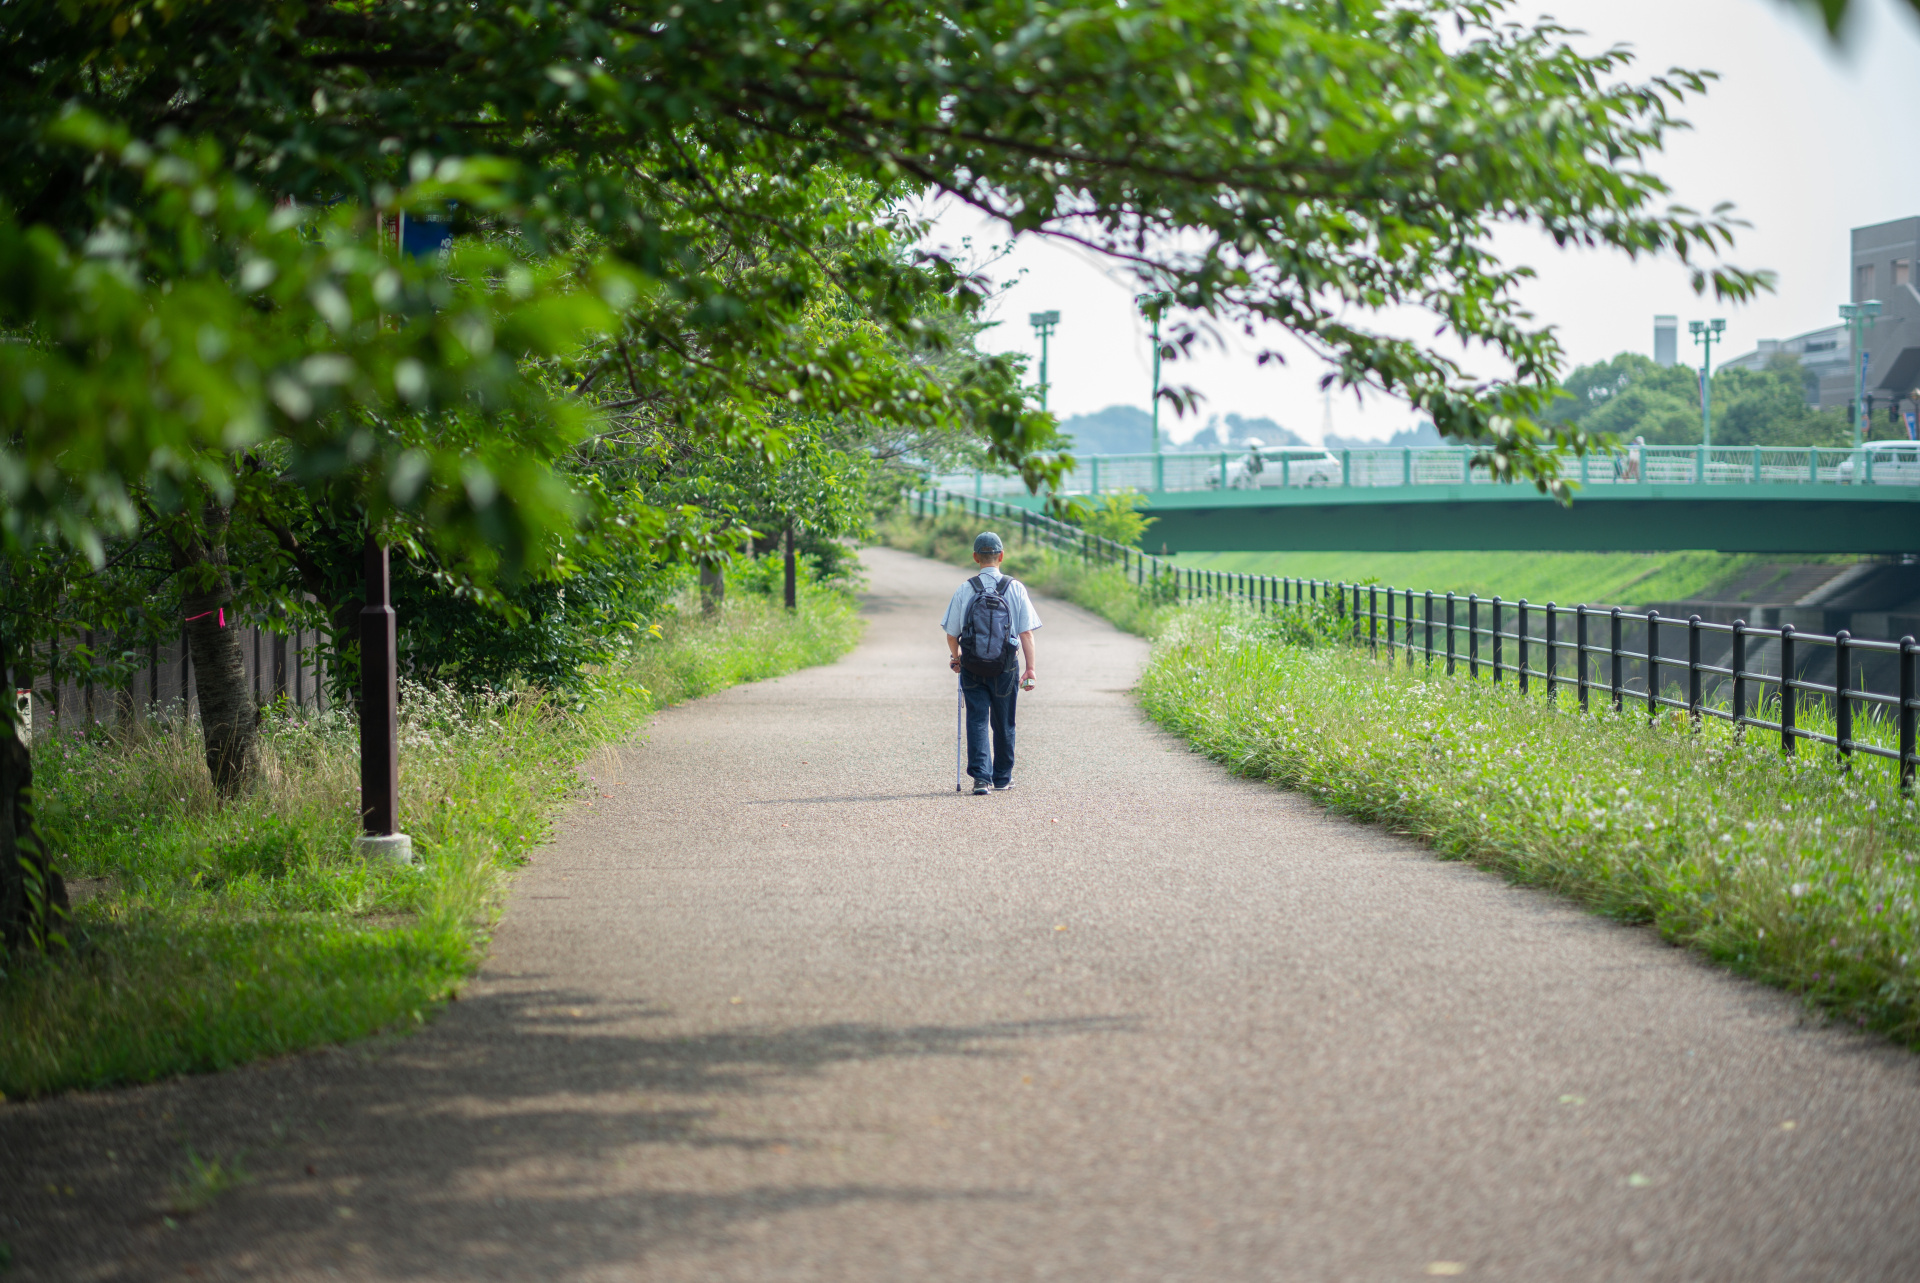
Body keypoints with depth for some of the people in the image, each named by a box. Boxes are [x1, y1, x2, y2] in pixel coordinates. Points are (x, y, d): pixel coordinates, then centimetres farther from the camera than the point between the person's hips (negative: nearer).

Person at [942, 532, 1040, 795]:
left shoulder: (964, 590, -4)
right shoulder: (1015, 588, -4)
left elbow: (951, 633, 0)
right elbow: (1026, 633, -6)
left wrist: (954, 657, 20)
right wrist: (1030, 668, -1)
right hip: (1006, 666, 1)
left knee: (977, 721, 1)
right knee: (1003, 724, 14)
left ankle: (980, 777, -13)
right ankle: (1002, 778, 26)